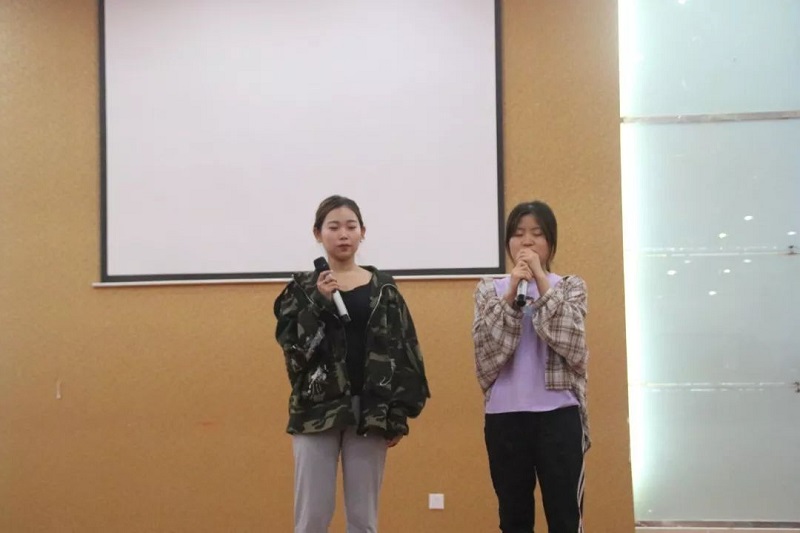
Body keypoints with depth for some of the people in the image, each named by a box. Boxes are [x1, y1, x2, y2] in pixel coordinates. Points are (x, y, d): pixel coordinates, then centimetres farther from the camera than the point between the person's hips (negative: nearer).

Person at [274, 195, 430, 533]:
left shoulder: (383, 289, 6)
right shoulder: (303, 288, 4)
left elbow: (402, 353, 4)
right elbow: (293, 349, -7)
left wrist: (398, 414, -2)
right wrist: (318, 302, -16)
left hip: (370, 412, 1)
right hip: (317, 410, -1)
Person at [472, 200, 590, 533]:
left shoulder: (570, 287, 6)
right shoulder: (489, 290, 8)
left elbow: (571, 346, -12)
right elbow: (486, 353, -6)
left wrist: (543, 282, -12)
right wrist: (511, 294, -12)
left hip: (558, 414, -1)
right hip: (505, 416, 1)